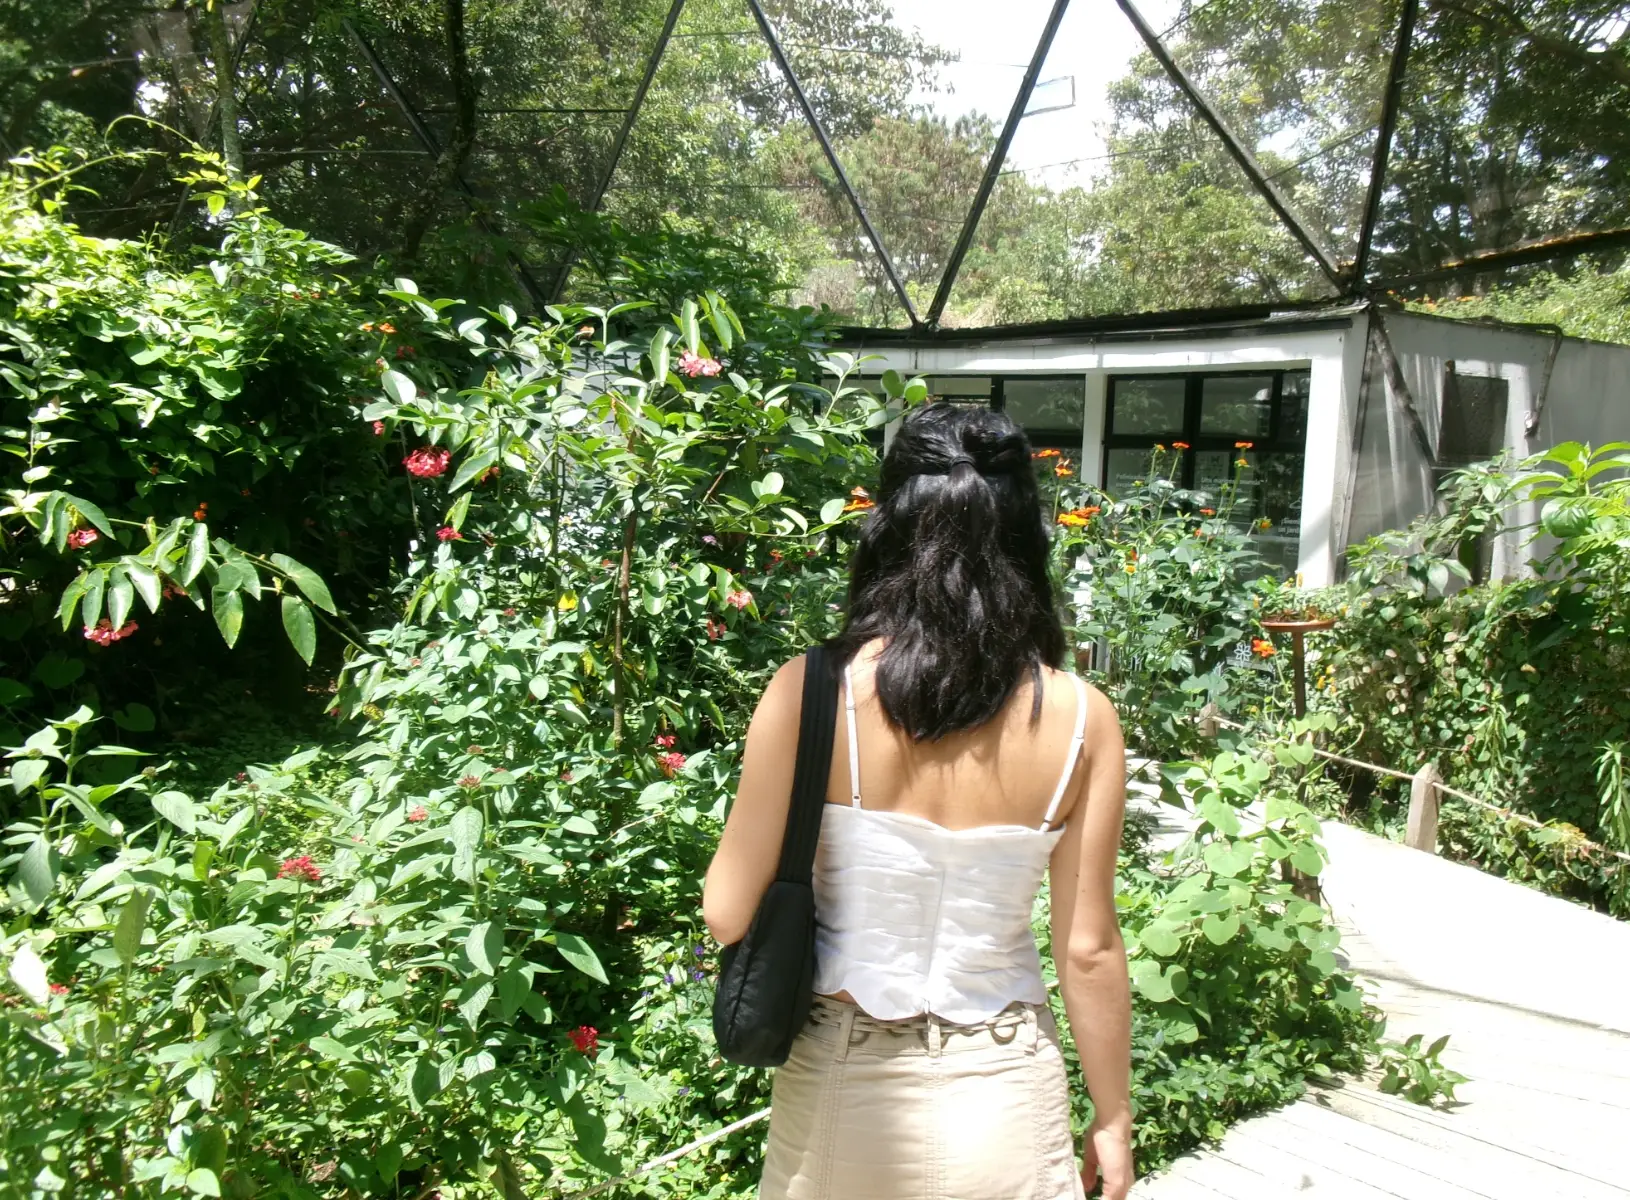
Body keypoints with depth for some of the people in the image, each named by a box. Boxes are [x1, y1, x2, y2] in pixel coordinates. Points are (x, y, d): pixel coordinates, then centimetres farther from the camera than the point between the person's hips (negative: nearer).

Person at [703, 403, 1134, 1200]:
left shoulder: (812, 692, -18)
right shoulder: (1080, 719, -13)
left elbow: (727, 914, -12)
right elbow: (1089, 950, -7)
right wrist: (1113, 1119, 7)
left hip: (842, 1084, 0)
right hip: (1001, 1093, 1)